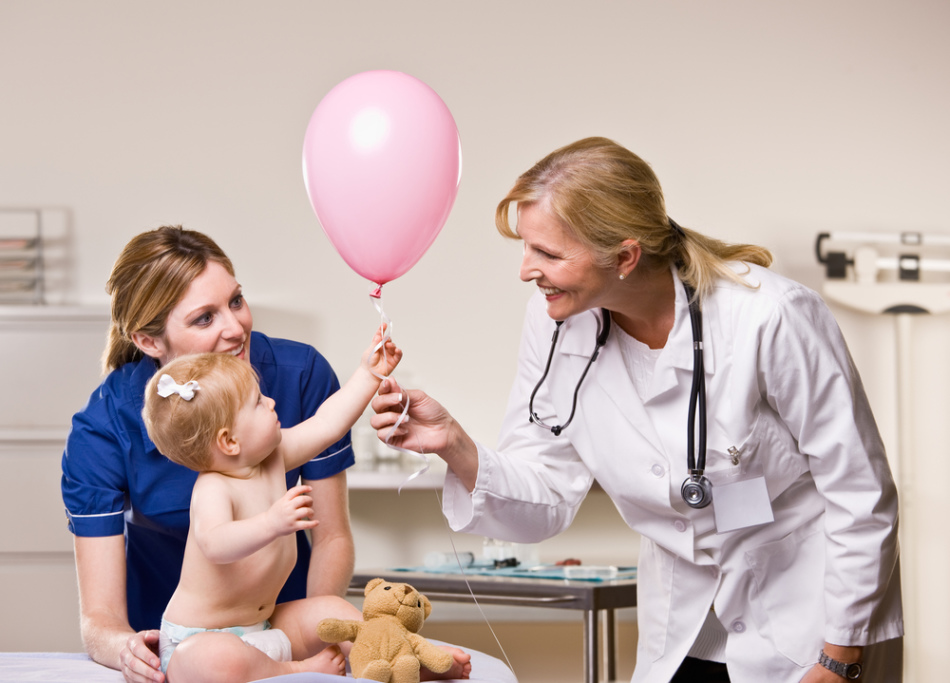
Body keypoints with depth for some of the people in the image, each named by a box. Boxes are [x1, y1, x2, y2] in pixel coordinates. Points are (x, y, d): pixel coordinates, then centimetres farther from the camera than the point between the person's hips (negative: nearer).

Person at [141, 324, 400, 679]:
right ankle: (297, 672, -20)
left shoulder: (272, 456, 4)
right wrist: (272, 524, -59)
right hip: (198, 638, -9)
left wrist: (369, 373, 14)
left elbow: (327, 423, 14)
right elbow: (214, 544, -45)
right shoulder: (212, 490, -25)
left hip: (262, 624, 9)